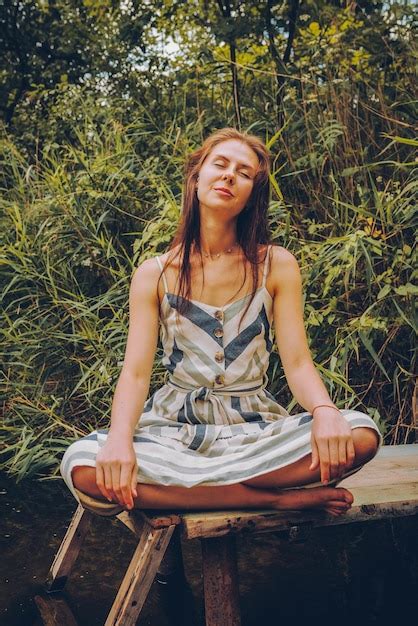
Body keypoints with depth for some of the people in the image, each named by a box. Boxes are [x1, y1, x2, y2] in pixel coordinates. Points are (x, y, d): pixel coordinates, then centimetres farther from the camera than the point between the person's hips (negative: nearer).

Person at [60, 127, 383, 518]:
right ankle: (279, 499, -22)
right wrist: (120, 438, -28)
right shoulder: (154, 275, 0)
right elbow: (135, 373, -7)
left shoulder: (276, 265, 0)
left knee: (360, 434, -28)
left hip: (256, 427, 0)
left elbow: (298, 363, -5)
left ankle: (176, 486, -20)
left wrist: (325, 411, -29)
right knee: (81, 466, -31)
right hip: (175, 425, 1)